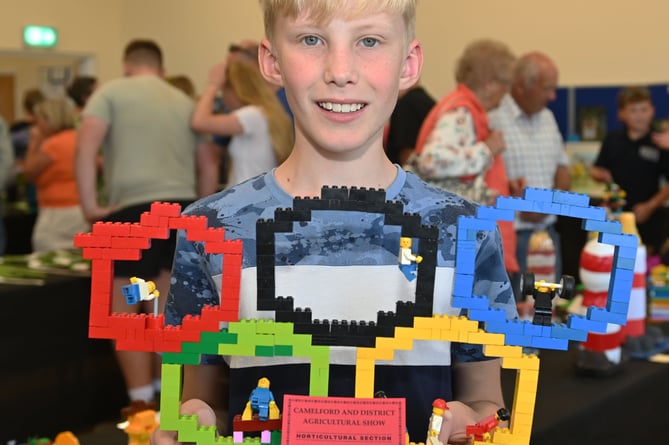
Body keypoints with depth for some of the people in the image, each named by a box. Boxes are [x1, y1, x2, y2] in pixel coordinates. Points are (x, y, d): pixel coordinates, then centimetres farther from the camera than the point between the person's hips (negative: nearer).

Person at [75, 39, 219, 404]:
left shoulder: (112, 92, 6)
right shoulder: (184, 101, 20)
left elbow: (86, 145, -9)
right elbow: (209, 165, 20)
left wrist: (89, 205, -7)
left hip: (135, 209, -5)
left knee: (125, 312, 3)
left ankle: (142, 404, 2)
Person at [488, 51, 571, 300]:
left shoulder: (547, 118, 14)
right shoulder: (493, 118, -12)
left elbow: (563, 171, 18)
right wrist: (506, 186, -30)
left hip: (547, 231, 7)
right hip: (511, 234, -7)